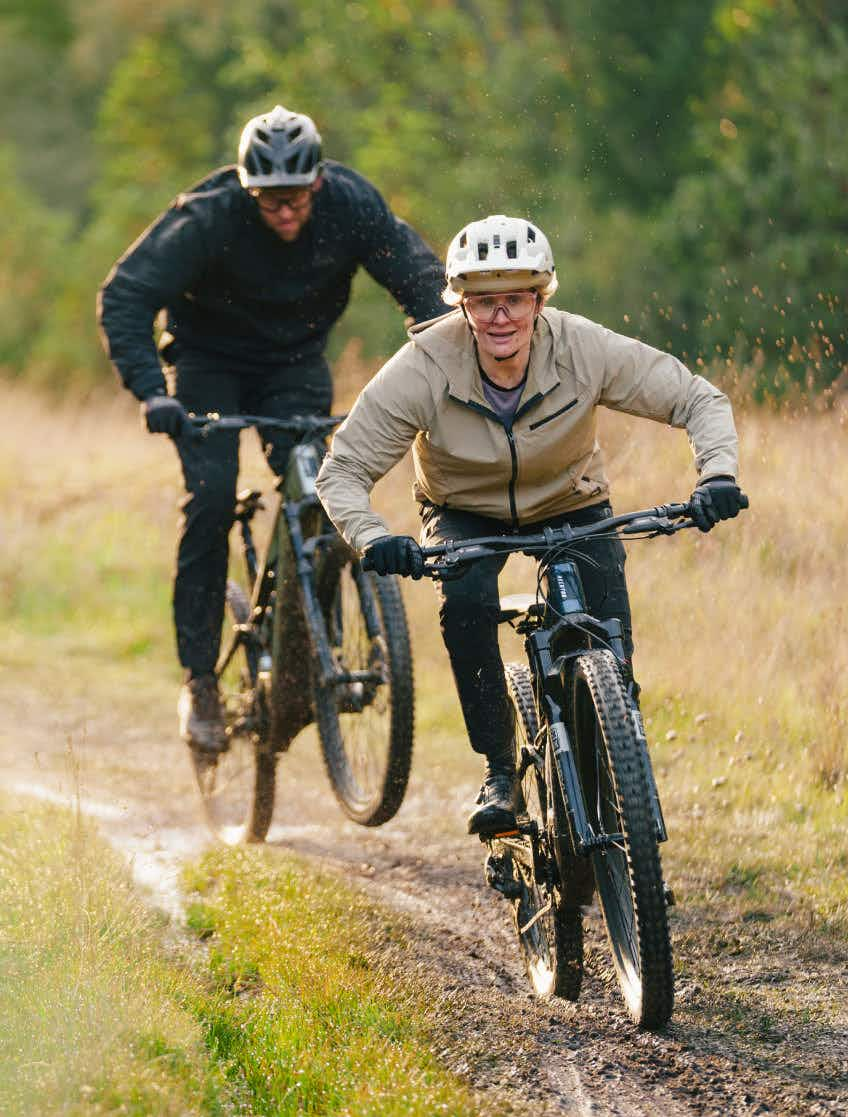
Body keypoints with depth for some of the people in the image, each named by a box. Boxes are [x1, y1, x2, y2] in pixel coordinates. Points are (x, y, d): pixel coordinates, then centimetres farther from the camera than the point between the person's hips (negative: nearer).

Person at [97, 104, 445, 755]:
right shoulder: (208, 218, -28)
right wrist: (151, 390, -41)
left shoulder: (351, 205, -22)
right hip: (209, 362, -2)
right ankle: (200, 680, -11)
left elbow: (421, 278, -15)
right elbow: (125, 298, -28)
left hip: (295, 363, 2)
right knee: (212, 499, -19)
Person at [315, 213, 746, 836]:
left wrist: (718, 476, -37)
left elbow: (699, 400, -18)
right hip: (465, 514, -1)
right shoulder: (425, 368, -28)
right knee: (466, 599, -31)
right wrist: (372, 539, -43)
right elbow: (343, 472, -23)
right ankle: (499, 770, -17)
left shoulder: (583, 350, -26)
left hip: (572, 506, 1)